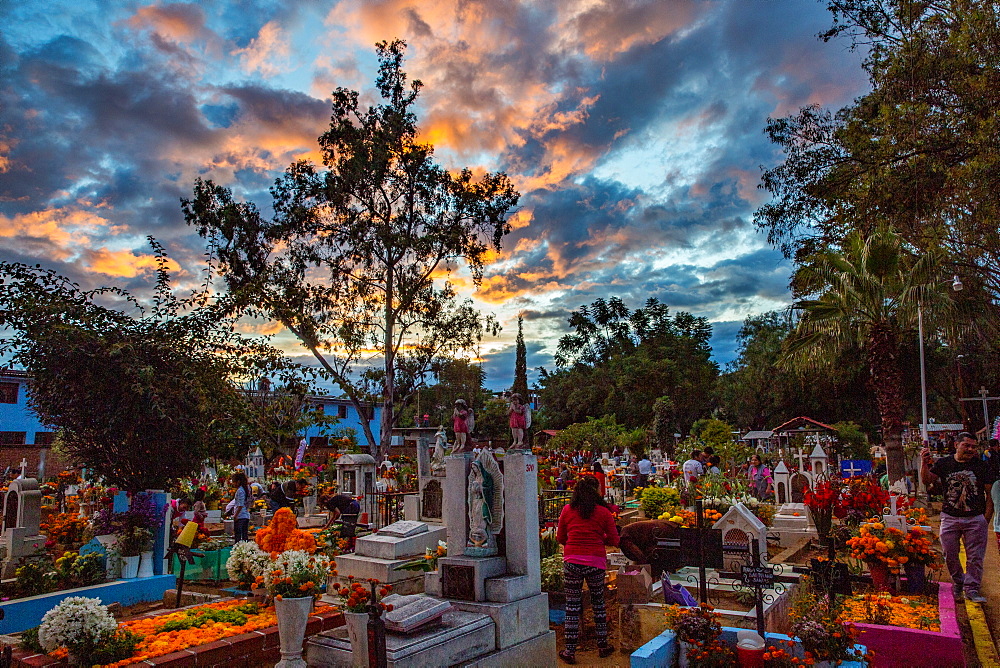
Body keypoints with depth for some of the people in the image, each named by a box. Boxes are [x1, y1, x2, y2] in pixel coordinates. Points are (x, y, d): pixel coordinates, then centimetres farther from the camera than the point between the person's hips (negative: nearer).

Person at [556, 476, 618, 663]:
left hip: (572, 561, 0)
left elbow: (560, 538, 11)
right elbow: (614, 541, 6)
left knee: (572, 606, 7)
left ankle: (570, 651, 11)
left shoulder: (567, 510, 4)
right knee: (598, 603, 18)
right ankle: (603, 646, 28)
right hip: (596, 562, 1)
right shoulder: (603, 512, 3)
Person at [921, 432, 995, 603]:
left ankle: (971, 589, 13)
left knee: (975, 557, 1)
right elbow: (927, 479, -5)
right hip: (950, 518, 1)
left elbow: (990, 494, 3)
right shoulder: (944, 464, 2)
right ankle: (958, 582, 28)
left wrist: (986, 519, -3)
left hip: (976, 518, -1)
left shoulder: (982, 466, 0)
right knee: (950, 555, 7)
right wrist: (924, 463, -25)